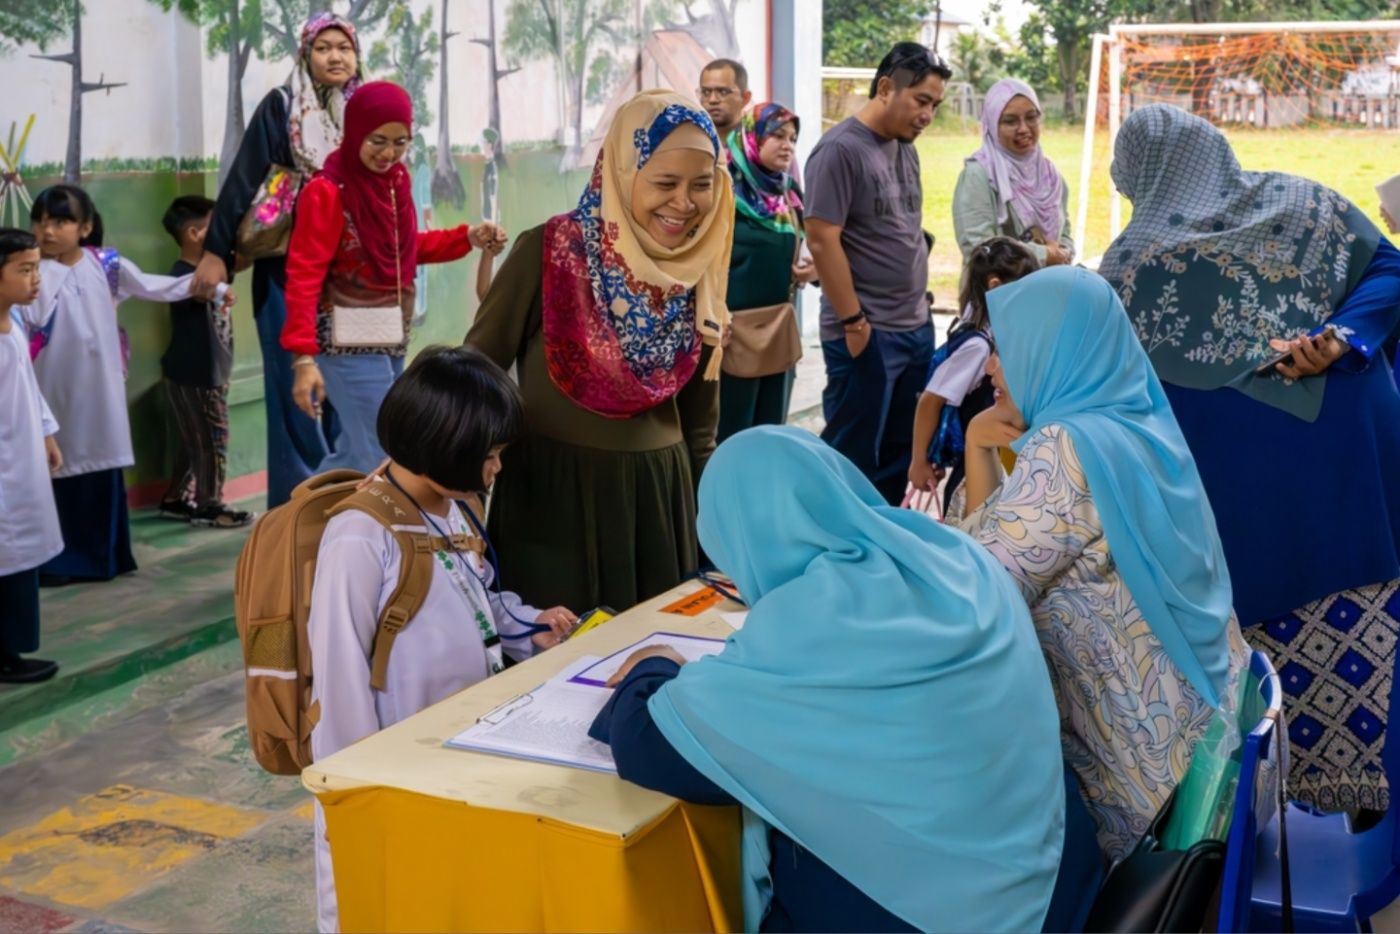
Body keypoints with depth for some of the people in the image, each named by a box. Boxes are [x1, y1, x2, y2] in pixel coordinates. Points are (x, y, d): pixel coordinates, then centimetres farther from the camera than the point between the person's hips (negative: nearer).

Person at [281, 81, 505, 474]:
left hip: (391, 341, 8)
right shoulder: (326, 192, -14)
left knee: (357, 454, 16)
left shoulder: (394, 181, 8)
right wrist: (303, 356, -25)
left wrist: (467, 237, 5)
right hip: (350, 345, -8)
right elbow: (304, 277, -17)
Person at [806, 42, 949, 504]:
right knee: (853, 456, 1)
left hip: (917, 328, 8)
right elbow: (822, 240, -18)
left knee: (901, 452, 15)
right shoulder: (840, 149, -13)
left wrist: (918, 303, 13)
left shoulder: (905, 148, 11)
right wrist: (853, 321, -17)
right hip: (868, 334, -8)